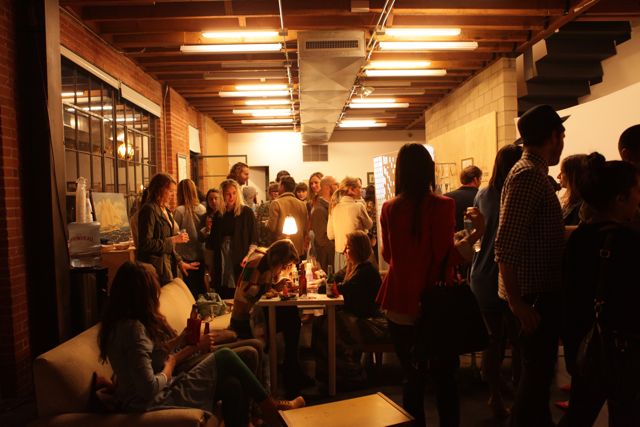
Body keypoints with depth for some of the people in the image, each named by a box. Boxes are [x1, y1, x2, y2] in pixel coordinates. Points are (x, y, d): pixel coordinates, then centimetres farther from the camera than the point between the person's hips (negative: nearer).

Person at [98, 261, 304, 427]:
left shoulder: (122, 322, 6)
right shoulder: (133, 329, -24)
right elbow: (149, 389, -28)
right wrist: (170, 364, -10)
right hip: (155, 402, -9)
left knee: (233, 386, 1)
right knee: (225, 357, -5)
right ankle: (270, 408, 12)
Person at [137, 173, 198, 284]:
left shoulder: (165, 210, 17)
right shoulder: (149, 209, -11)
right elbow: (146, 244, -18)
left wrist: (179, 262, 17)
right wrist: (173, 240, -15)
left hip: (168, 265, 8)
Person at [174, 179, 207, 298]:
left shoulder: (179, 211, -15)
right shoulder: (202, 209, -3)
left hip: (185, 256, -4)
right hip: (200, 255, 4)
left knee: (189, 289, 5)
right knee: (200, 287, 16)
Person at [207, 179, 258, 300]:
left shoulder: (246, 212, -1)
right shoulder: (219, 215, 12)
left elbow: (254, 240, -4)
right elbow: (212, 244, 17)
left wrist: (248, 256, -18)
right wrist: (208, 231, -2)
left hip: (239, 264, -4)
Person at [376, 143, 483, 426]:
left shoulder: (389, 208, -2)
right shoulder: (442, 205, -13)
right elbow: (447, 257, -14)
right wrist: (476, 233, -6)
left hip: (401, 306, 3)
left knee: (413, 378, 15)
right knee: (444, 379, 15)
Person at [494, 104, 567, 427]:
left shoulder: (533, 172, 13)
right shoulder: (528, 174, -19)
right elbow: (506, 245, -25)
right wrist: (517, 302, -25)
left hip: (542, 290, 10)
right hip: (534, 294, -10)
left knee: (540, 371, 22)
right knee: (537, 373, 2)